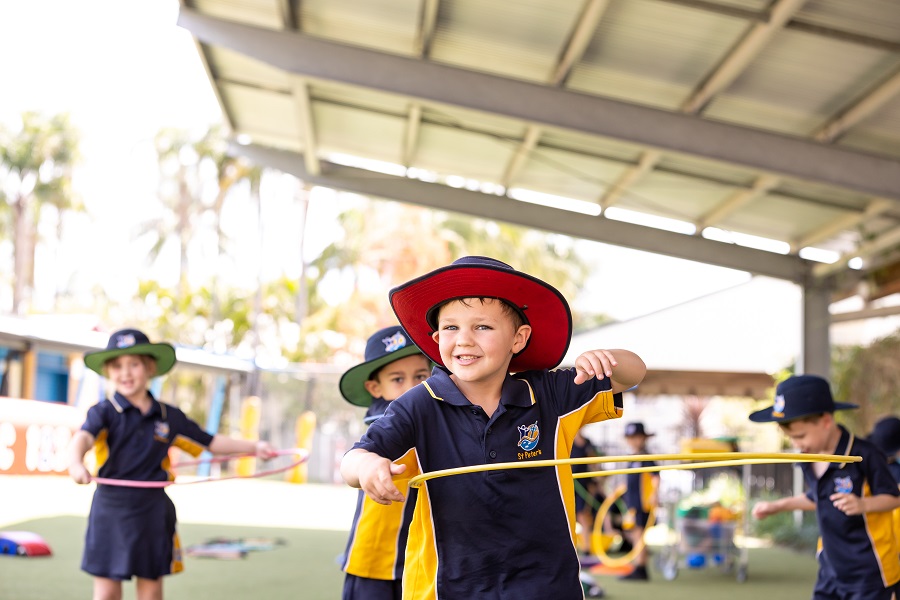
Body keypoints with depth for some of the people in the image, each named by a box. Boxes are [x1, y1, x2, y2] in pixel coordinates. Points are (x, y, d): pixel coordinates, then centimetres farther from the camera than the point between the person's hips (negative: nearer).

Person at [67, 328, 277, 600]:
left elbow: (210, 443, 15)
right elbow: (83, 437, -27)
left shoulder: (169, 417, 5)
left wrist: (253, 446, 9)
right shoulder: (104, 412, -7)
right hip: (111, 509, -3)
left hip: (153, 513, 3)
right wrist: (76, 463, -49)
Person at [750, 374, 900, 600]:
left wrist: (862, 504, -31)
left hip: (869, 571, -7)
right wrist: (778, 505, 17)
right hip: (832, 569, 7)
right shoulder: (809, 460, 3)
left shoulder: (863, 455, -19)